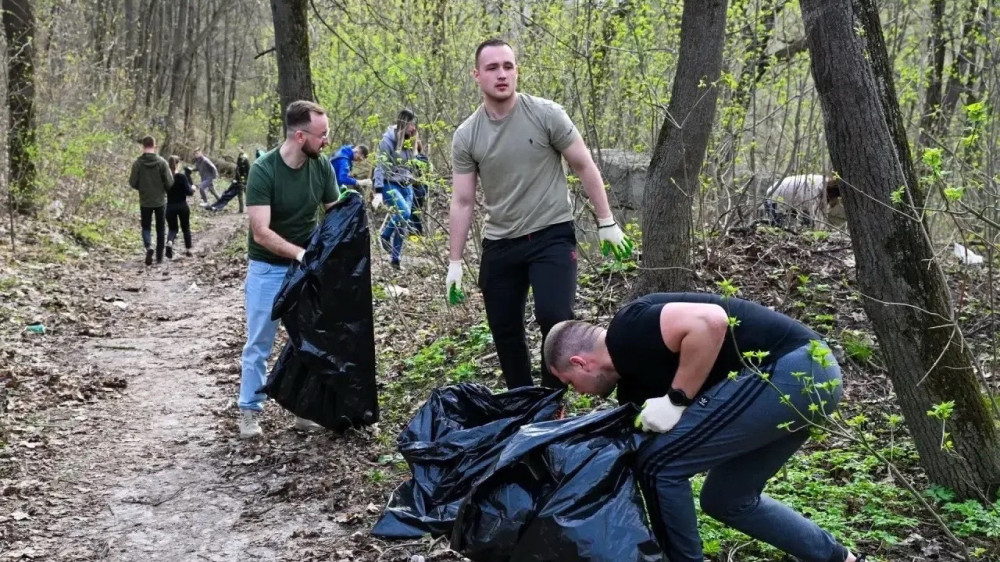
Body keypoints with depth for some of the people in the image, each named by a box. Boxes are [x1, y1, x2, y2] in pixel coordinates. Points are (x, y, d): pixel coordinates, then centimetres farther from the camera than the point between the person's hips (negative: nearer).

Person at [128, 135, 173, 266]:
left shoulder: (137, 163, -9)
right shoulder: (162, 162, -10)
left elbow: (133, 183, -6)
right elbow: (170, 183, -10)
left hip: (145, 201, 0)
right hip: (160, 201, 0)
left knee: (146, 227, 12)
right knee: (160, 229, 12)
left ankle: (149, 246, -16)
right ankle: (160, 256, 15)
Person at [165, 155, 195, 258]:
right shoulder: (182, 176, -13)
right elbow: (188, 191, -16)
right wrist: (193, 188, 5)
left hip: (170, 206, 2)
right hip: (182, 206, -2)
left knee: (172, 229, 10)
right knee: (186, 228, 16)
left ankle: (169, 242, -22)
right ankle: (188, 250, 21)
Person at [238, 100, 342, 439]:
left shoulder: (321, 167, -7)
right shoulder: (263, 170, -21)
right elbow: (261, 233, -26)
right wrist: (299, 252, -37)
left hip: (308, 267, 4)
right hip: (268, 268, -4)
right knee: (259, 343, 4)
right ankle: (250, 410, 17)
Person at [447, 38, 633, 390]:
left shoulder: (546, 115, -8)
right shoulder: (466, 137, 0)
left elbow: (584, 166, -1)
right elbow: (462, 202, 3)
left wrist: (606, 223, -4)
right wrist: (455, 262, 0)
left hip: (552, 235, -3)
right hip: (499, 244, 4)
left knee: (554, 316, -21)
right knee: (504, 329, 8)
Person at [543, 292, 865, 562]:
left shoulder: (628, 333, -8)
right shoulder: (634, 376, 20)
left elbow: (711, 320, -23)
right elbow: (633, 446, 26)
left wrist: (676, 400, -13)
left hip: (790, 371, -10)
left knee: (658, 464, -4)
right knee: (727, 500, 22)